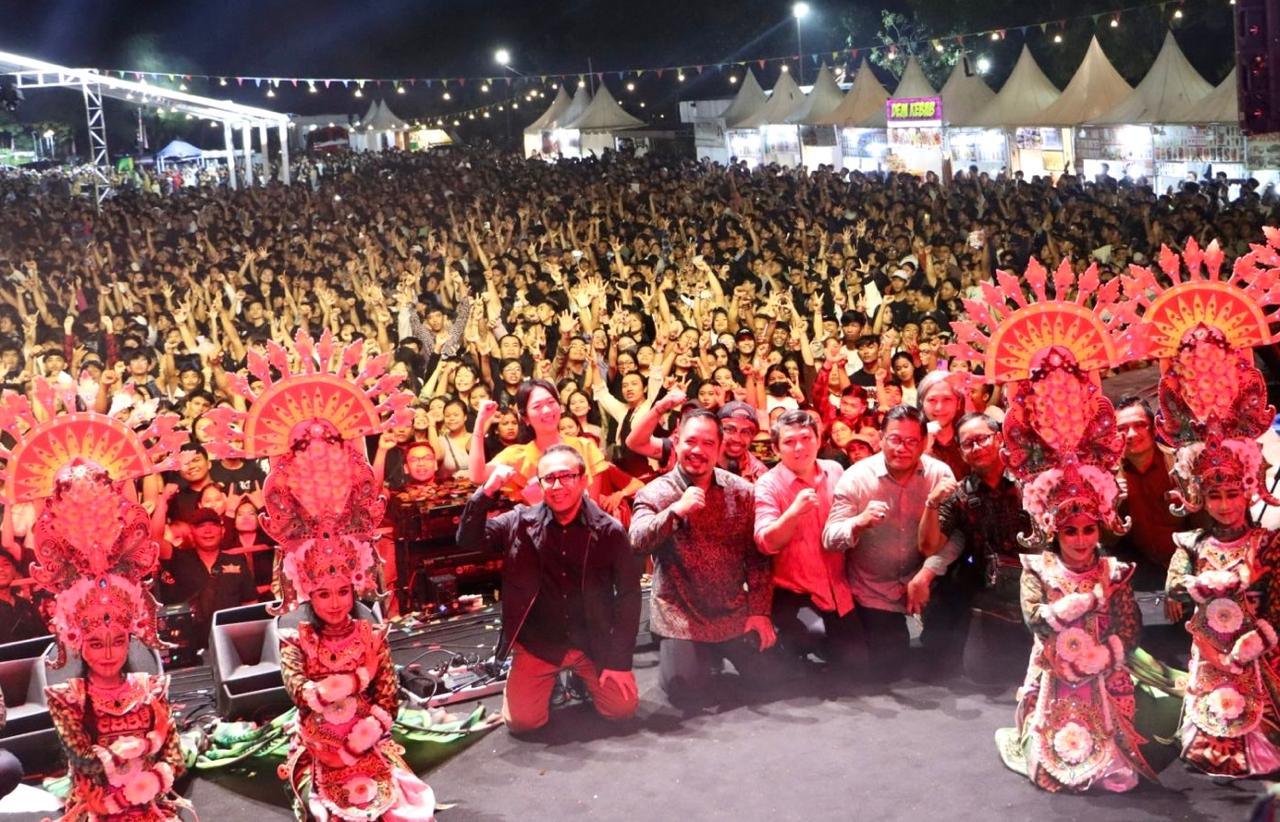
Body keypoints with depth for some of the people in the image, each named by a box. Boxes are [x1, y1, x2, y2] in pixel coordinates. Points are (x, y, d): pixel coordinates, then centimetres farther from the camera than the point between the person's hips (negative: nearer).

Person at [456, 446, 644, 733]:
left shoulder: (609, 531, -11)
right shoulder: (521, 522, -8)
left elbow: (628, 594, -7)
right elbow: (467, 537, -9)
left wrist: (619, 659, -9)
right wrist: (488, 491, -24)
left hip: (595, 642, 0)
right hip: (537, 642, 0)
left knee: (623, 708, -5)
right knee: (521, 721, -9)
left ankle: (582, 677, 25)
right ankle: (552, 680, 23)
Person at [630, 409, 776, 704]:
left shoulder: (741, 491, -1)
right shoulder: (654, 494, -7)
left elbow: (757, 556, 2)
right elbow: (637, 542, -23)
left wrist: (760, 612, -3)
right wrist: (676, 510, -34)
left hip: (736, 612, 3)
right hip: (681, 617, -2)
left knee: (766, 675, 1)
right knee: (686, 691, -13)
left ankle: (718, 652, 30)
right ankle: (701, 657, 21)